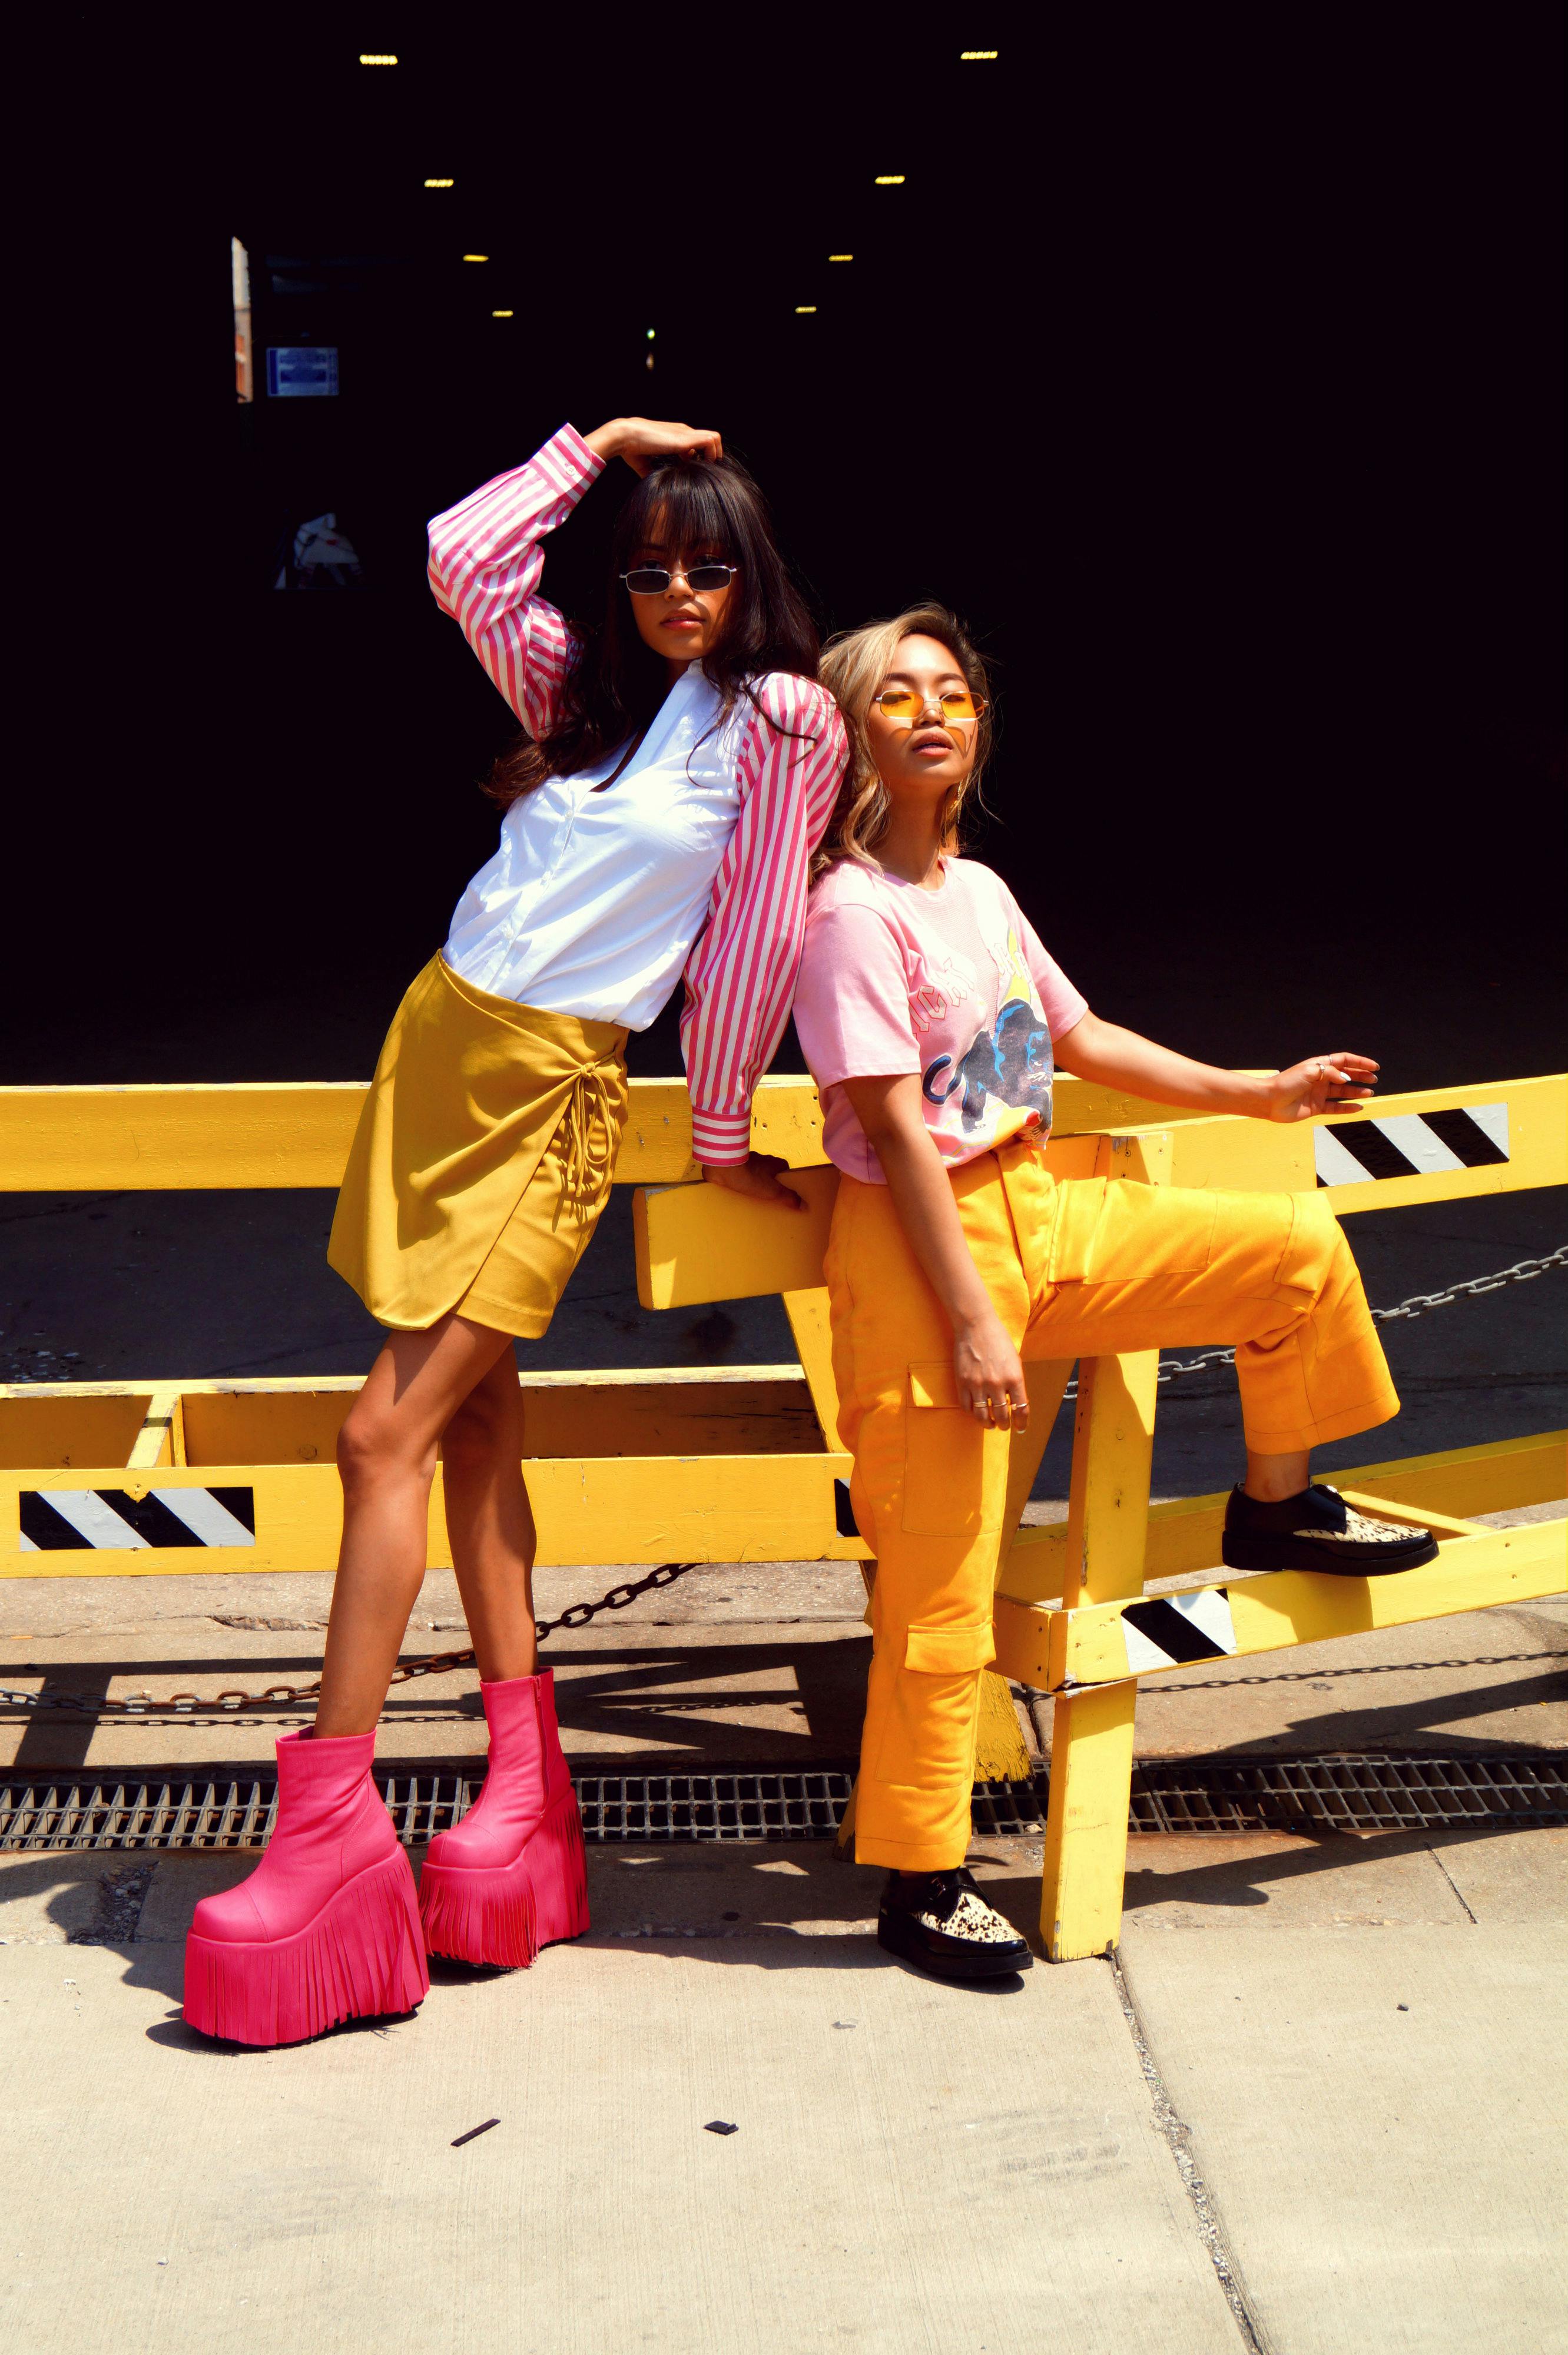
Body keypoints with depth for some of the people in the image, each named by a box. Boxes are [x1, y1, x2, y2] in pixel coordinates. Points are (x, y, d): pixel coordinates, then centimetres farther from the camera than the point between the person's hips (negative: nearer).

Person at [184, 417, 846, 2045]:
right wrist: (596, 441, 5)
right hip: (441, 1034, 6)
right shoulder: (582, 678, 12)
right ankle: (523, 1776, 14)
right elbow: (462, 556, 2)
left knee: (387, 1433, -12)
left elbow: (758, 936, -4)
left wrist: (720, 1137, -1)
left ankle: (329, 1819, -8)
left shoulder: (783, 721, -5)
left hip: (561, 1086, -6)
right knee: (473, 1417, 7)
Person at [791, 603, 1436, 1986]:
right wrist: (972, 1321, -22)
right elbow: (900, 1132, -19)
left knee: (1301, 1250, 8)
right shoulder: (851, 914, -15)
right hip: (923, 1247, -8)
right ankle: (922, 1879, 9)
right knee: (942, 1583, -5)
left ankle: (1275, 1507, 29)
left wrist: (1261, 1093, 21)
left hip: (1044, 1213, 8)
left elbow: (1080, 1041, 21)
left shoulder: (978, 891, 10)